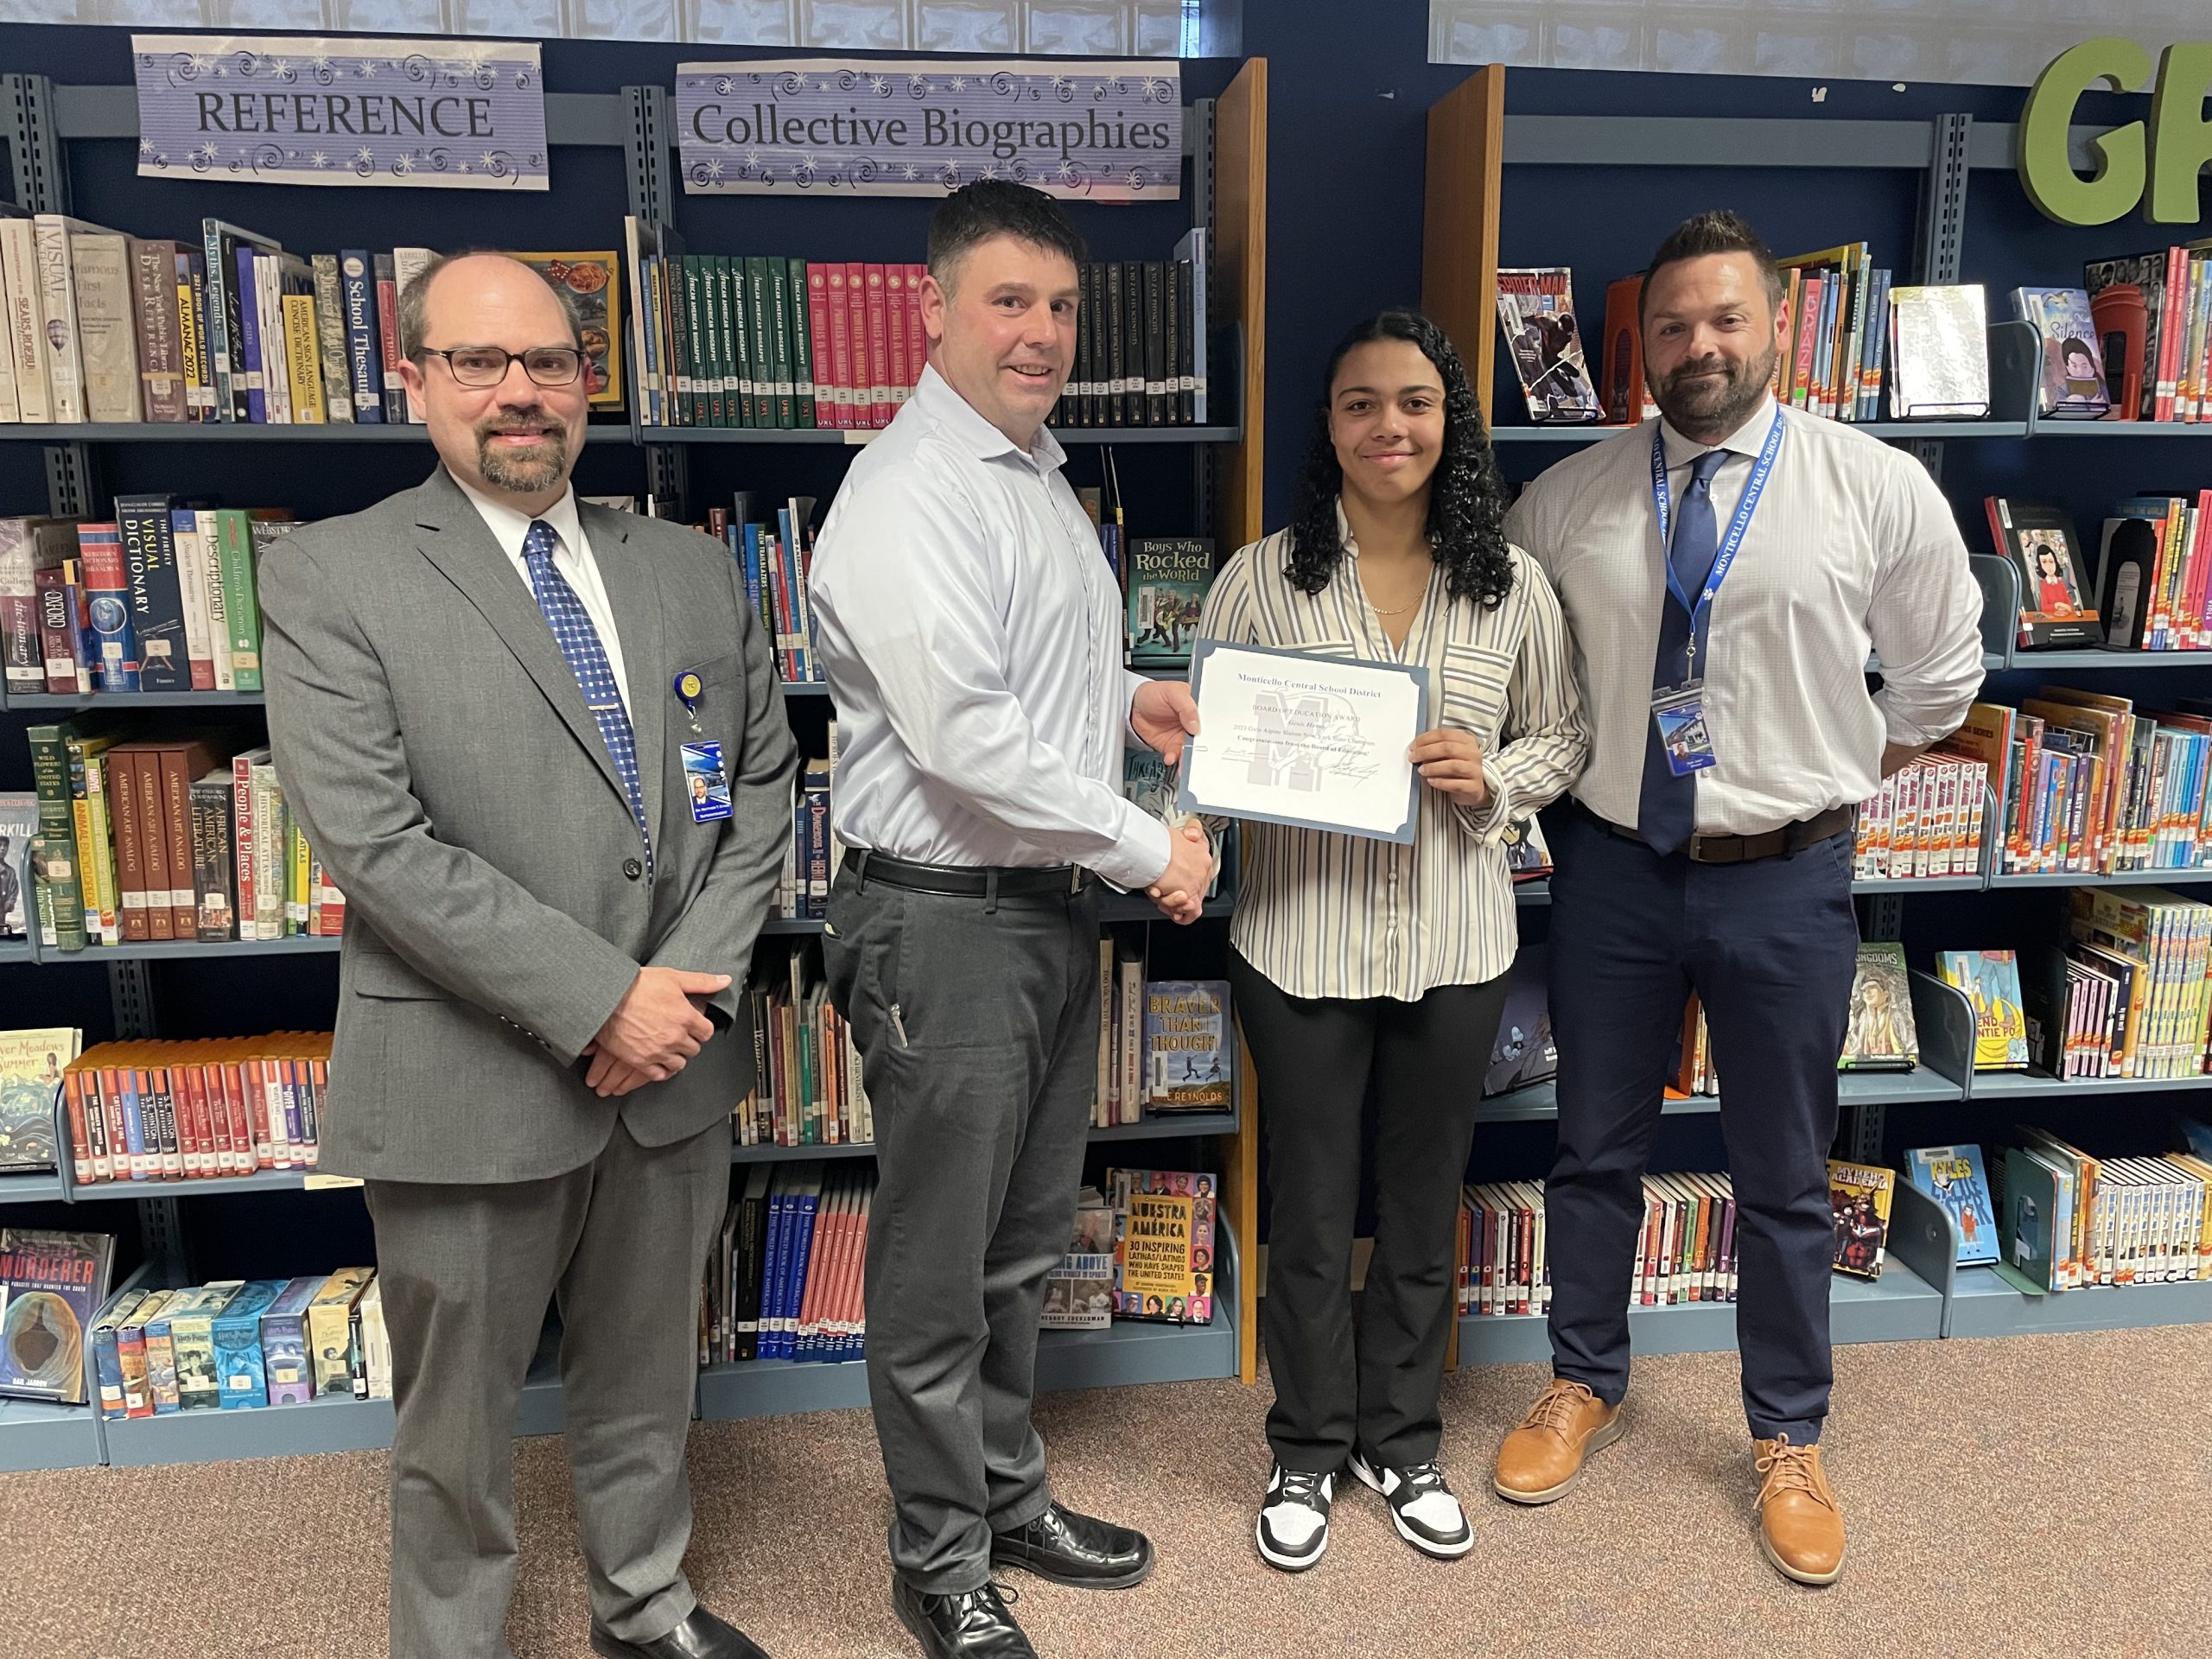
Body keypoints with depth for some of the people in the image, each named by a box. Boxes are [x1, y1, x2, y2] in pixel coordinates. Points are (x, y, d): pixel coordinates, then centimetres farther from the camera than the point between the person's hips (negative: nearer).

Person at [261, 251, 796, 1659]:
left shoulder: (694, 571, 7)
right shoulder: (331, 578, -7)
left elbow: (763, 782, 7)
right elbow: (377, 842, -16)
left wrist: (693, 976, -7)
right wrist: (599, 1001, -18)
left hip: (675, 1062, 4)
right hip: (472, 1084, -4)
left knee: (647, 1380, 22)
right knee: (457, 1422, 14)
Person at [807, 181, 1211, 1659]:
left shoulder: (1042, 476, 14)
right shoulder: (909, 495, -16)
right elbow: (963, 732, -25)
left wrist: (1124, 695, 9)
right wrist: (1148, 845, -16)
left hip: (1058, 910, 9)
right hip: (950, 923, -9)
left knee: (1024, 1244, 21)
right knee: (941, 1267, 7)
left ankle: (1008, 1496, 40)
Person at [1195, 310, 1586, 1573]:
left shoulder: (1512, 585, 1)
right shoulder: (1262, 579, -4)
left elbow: (1566, 737, 9)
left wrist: (1493, 778, -11)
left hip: (1455, 944, 2)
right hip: (1302, 939, -1)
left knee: (1425, 1208, 17)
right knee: (1311, 1211, 12)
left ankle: (1402, 1441, 39)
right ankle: (1310, 1450, 35)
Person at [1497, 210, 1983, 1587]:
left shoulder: (1879, 488, -5)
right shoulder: (1565, 501, -1)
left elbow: (1940, 671, 9)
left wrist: (1842, 777, 9)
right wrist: (1568, 788, 9)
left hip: (1786, 880, -1)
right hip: (1614, 868, 2)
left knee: (1786, 1181, 12)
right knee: (1596, 1152, 15)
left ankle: (1790, 1440, 33)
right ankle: (1587, 1386, 38)